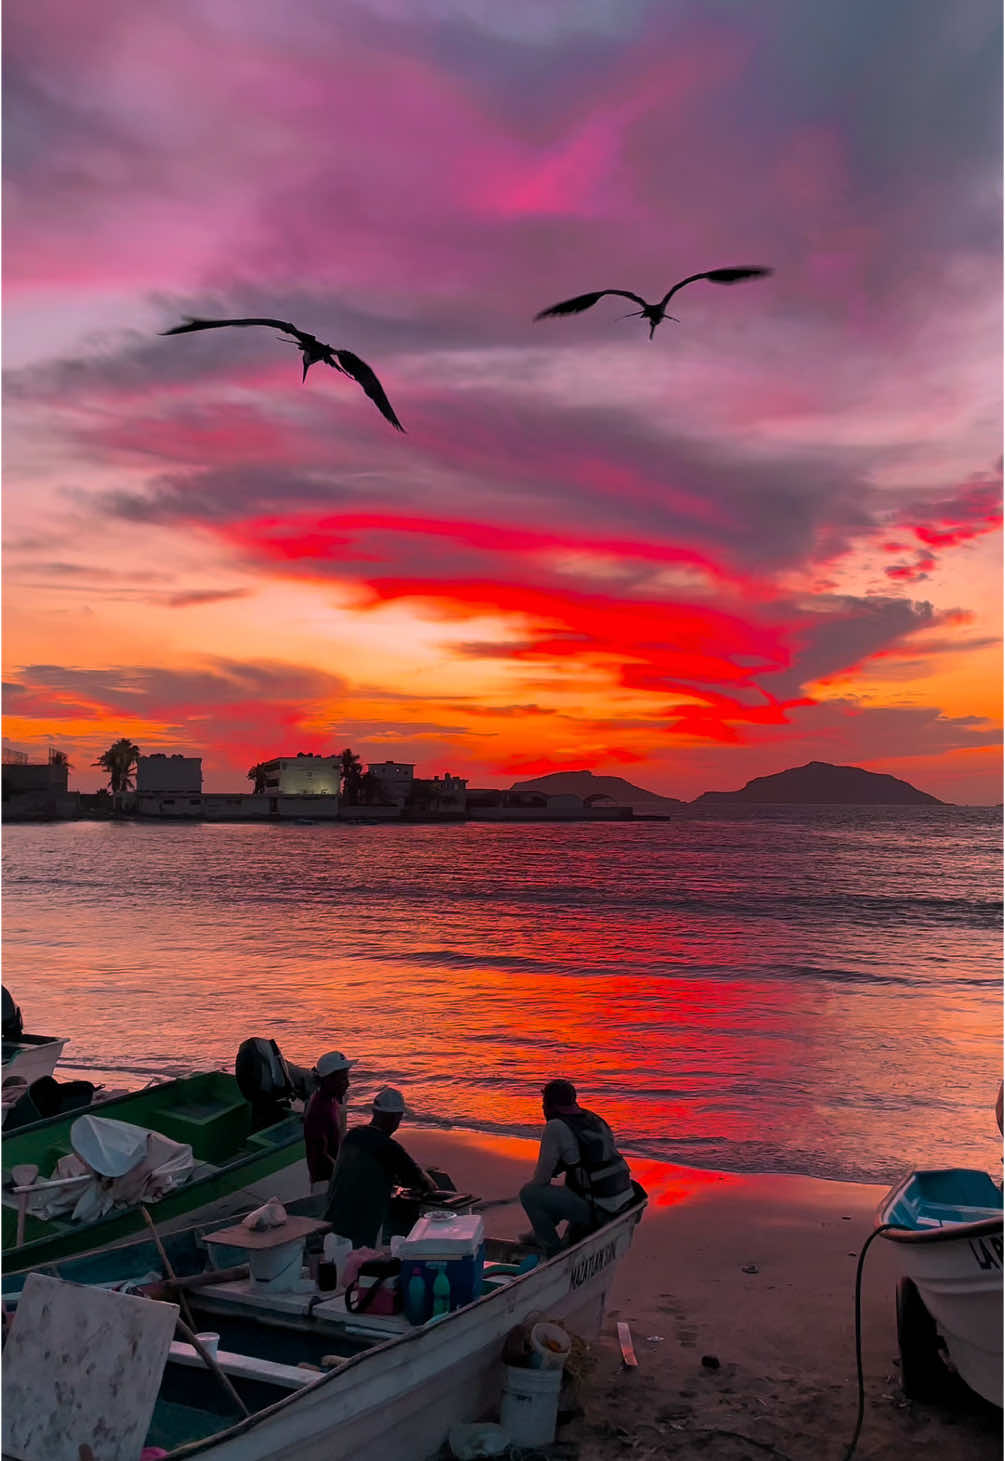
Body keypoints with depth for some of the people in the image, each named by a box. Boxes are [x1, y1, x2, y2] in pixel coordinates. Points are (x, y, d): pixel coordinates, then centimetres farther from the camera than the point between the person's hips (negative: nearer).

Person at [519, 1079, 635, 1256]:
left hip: (598, 1211, -8)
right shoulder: (594, 1119, 12)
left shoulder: (555, 1127, -11)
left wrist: (532, 1188, 15)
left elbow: (541, 1179, -6)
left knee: (528, 1193, -1)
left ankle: (555, 1252, 5)